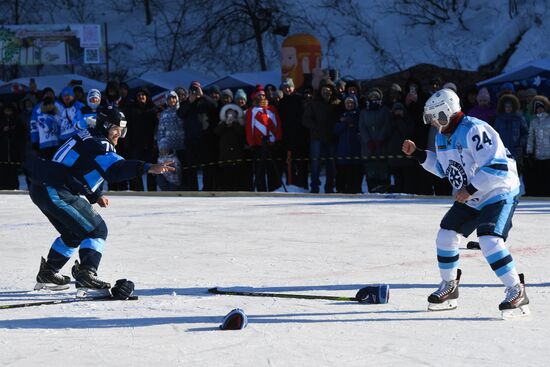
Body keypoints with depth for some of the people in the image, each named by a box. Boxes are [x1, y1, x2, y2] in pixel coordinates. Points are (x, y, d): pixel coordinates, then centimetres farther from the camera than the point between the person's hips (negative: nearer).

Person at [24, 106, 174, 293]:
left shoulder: (87, 137, 19)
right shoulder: (98, 144, -13)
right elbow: (115, 169, -31)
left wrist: (95, 196, 23)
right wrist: (148, 168, -42)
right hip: (56, 193, -10)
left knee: (73, 233, 26)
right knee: (96, 230, -7)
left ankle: (47, 274, 32)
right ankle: (86, 272, -22)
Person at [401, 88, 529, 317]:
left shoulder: (475, 130, -26)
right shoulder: (442, 137, 5)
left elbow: (497, 167, -31)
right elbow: (442, 168, 19)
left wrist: (470, 189, -28)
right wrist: (417, 154, 8)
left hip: (499, 193, -10)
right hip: (470, 199, 10)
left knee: (489, 241, -25)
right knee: (446, 235, 7)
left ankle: (517, 292, -17)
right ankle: (449, 287, 25)